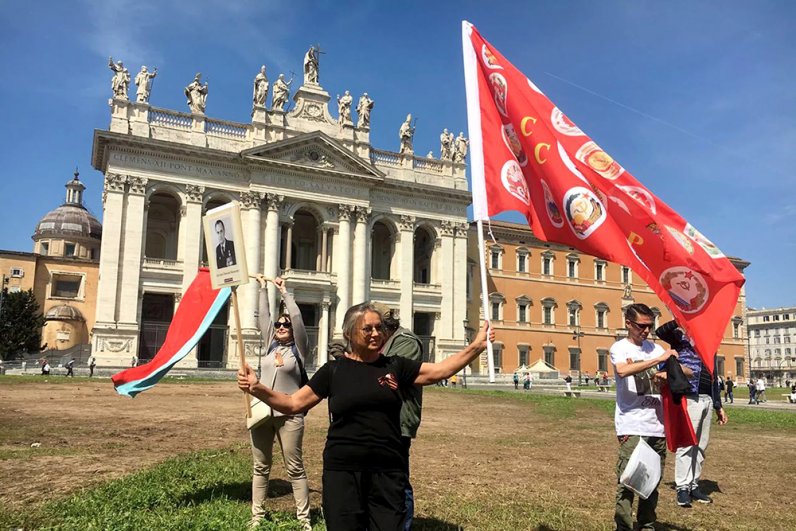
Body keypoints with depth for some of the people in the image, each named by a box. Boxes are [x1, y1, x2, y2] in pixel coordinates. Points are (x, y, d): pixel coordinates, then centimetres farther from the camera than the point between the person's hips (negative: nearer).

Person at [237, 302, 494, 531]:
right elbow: (294, 403, 3)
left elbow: (440, 370, 6)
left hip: (388, 471, 1)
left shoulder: (395, 366, 5)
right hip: (343, 471, -1)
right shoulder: (333, 370, 1)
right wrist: (257, 388, -11)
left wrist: (476, 346, -1)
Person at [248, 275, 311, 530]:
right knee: (261, 467, 9)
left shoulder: (299, 349, 1)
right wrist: (263, 288, 14)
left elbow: (297, 317, -9)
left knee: (295, 467, 0)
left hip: (288, 415, -4)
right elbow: (263, 315, 12)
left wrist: (284, 292, -5)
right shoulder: (271, 345, 12)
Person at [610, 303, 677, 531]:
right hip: (631, 427, -6)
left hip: (657, 426, 6)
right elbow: (622, 370, -25)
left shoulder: (655, 347, 13)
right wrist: (658, 359, -26)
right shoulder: (619, 348, -3)